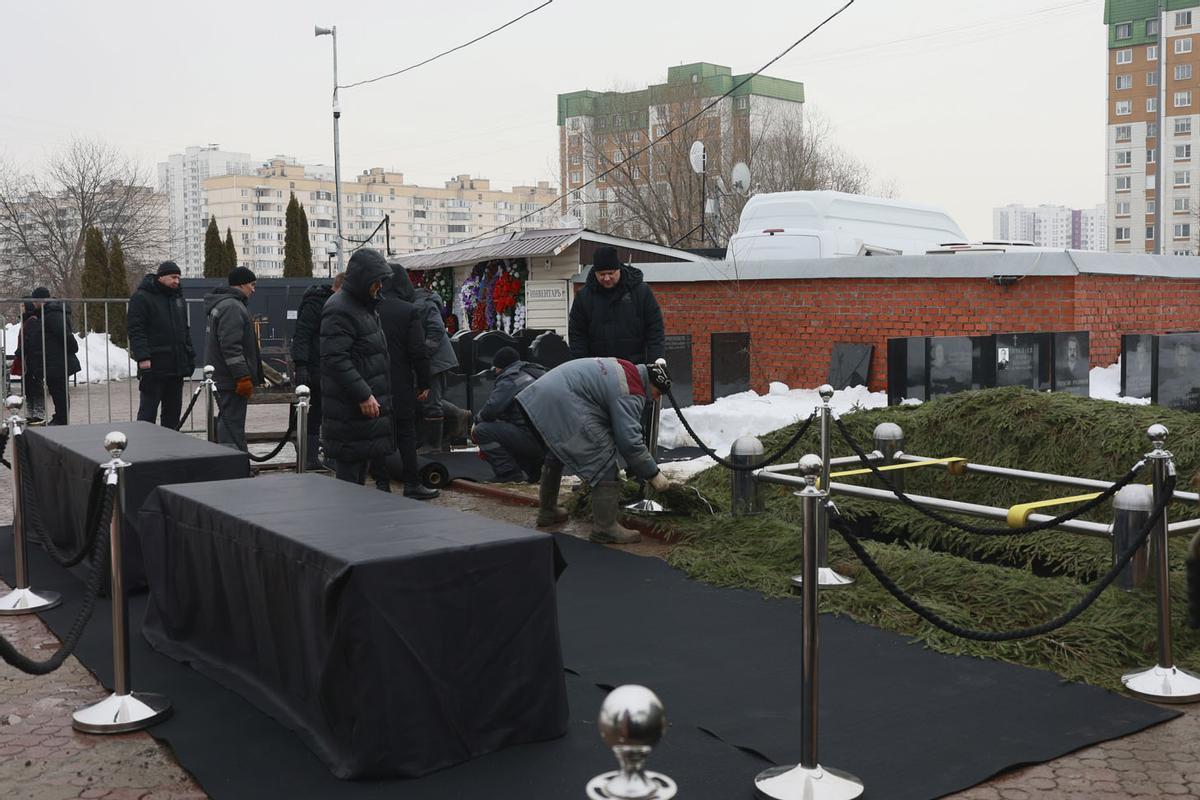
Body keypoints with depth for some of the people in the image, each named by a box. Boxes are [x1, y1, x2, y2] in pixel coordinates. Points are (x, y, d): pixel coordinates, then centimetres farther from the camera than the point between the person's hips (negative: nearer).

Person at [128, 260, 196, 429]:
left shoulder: (178, 298, 17)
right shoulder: (142, 298, -6)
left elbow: (185, 330, 23)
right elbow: (136, 330, -13)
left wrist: (190, 356, 16)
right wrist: (142, 357, -22)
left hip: (176, 366, 7)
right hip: (153, 366, -7)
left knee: (173, 409, 11)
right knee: (148, 411, -3)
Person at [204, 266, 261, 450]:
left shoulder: (221, 304, 20)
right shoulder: (232, 307, -15)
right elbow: (231, 347, -23)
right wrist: (243, 377, -22)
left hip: (222, 378, 11)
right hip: (232, 380, -11)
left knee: (228, 423, 17)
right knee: (232, 426, -10)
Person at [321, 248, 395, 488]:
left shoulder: (365, 306, 17)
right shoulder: (339, 310, -16)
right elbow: (335, 359, -24)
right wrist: (362, 395, -26)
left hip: (369, 399, 10)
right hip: (351, 408, -10)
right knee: (351, 464, -6)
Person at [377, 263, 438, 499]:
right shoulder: (408, 311, -9)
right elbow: (418, 351, -12)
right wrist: (424, 383, -3)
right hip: (400, 384, -4)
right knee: (406, 433, 4)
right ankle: (411, 484, 6)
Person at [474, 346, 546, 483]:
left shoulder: (509, 380, -5)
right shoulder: (537, 372, 24)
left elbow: (491, 409, -16)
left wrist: (477, 420, 6)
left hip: (532, 439, -10)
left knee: (482, 430, -6)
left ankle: (510, 475, -7)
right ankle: (532, 470, 20)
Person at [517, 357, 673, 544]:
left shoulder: (623, 368, 21)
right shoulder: (631, 393, -9)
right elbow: (629, 439, -14)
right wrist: (653, 474, -3)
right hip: (565, 406, -11)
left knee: (555, 455, 30)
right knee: (604, 463, -6)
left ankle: (547, 511, 45)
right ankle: (605, 527, -4)